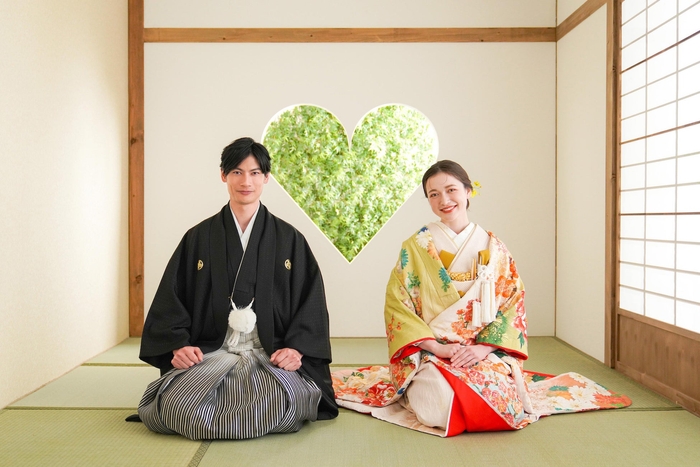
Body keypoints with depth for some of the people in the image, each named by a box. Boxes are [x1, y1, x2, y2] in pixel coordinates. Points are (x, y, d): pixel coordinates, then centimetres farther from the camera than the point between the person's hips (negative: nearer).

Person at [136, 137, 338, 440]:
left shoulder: (289, 239, 9)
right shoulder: (198, 239, 10)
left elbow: (310, 300, 5)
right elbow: (171, 298, 8)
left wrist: (296, 348, -10)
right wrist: (178, 345, -8)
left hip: (271, 355, 0)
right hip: (210, 352, 1)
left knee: (287, 399, -32)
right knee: (176, 404, -28)